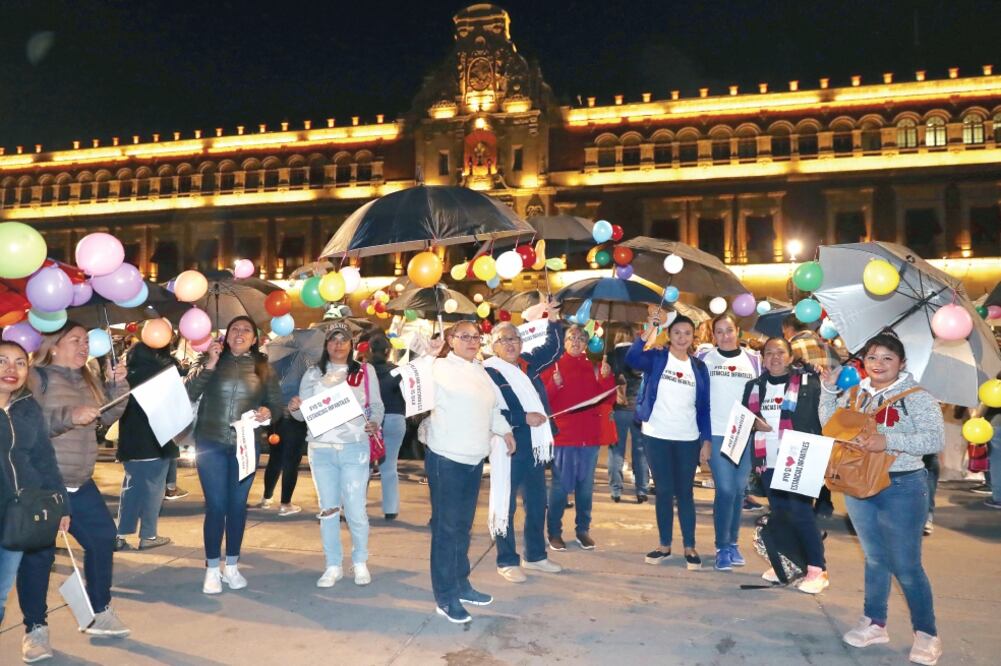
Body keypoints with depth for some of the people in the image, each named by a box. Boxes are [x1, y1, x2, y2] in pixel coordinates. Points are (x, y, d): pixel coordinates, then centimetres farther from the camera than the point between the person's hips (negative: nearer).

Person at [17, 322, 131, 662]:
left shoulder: (86, 379, 11)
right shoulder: (35, 377, -9)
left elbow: (108, 416, 11)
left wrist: (118, 385, -2)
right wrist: (70, 416, -27)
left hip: (80, 483, 7)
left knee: (102, 537, 9)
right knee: (38, 553, -1)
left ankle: (99, 612, 24)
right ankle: (35, 628, 16)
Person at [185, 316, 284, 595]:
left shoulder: (263, 367, 5)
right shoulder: (210, 360, 2)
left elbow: (278, 404, 5)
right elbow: (188, 394, -10)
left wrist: (268, 412, -16)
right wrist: (209, 365, -18)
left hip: (246, 444, 2)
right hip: (210, 443, -1)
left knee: (238, 505, 9)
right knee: (216, 506, 0)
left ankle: (232, 566, 24)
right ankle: (212, 569, 14)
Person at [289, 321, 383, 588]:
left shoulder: (365, 371, 5)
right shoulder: (312, 374, 10)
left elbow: (376, 405, 4)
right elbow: (304, 413, 9)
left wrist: (375, 423, -16)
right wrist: (295, 408, -14)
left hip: (354, 448, -2)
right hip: (320, 449, 3)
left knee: (355, 510, -2)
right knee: (328, 509, 9)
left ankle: (360, 562, 19)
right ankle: (333, 566, 21)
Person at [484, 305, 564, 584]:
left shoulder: (528, 363, 9)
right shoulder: (488, 372, -12)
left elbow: (554, 349, 19)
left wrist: (554, 320, 5)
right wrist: (524, 419, -20)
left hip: (535, 446, 7)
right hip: (507, 448, -7)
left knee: (537, 503, 17)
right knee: (506, 506, 4)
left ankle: (535, 555, 32)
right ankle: (507, 562, 16)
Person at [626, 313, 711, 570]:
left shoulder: (699, 367, 7)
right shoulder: (656, 358, -1)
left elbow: (704, 406, 8)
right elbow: (631, 358, -23)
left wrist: (707, 439, 0)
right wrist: (651, 329, -31)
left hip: (688, 439, 2)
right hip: (658, 436, -1)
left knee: (685, 492, 6)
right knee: (664, 491, 6)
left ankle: (690, 547, 14)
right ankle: (664, 545, 16)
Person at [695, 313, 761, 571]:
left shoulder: (753, 359, 9)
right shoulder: (704, 358, 3)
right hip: (716, 434, -2)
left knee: (739, 489, 9)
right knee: (725, 489, -9)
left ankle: (733, 542, 24)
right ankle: (722, 547, 2)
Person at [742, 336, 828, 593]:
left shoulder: (807, 382, -2)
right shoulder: (754, 386, 12)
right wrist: (753, 422, -2)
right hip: (768, 461, 5)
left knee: (800, 512, -6)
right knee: (780, 513, 12)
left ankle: (818, 569, 6)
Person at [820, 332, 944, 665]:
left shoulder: (918, 397, -9)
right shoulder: (854, 394, 7)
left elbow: (935, 439, -18)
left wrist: (888, 441, -28)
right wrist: (828, 390, -3)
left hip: (901, 488, -5)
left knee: (906, 566, 2)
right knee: (875, 559, 17)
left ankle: (926, 634, 20)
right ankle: (874, 623, 29)